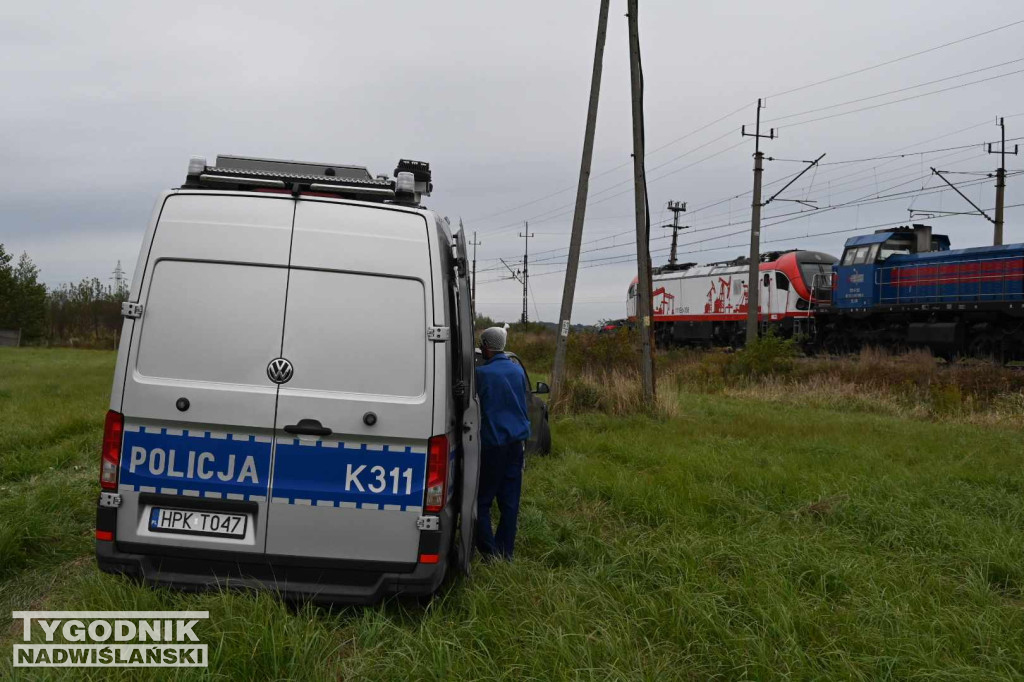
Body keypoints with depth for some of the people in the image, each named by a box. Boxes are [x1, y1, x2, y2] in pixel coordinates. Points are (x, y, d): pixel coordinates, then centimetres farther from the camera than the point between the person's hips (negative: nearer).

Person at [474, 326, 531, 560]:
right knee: (510, 501, 9)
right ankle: (505, 553, 13)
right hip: (516, 440, 6)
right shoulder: (518, 370, 8)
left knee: (482, 500, 2)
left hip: (492, 442, -6)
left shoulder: (481, 373, -12)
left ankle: (490, 552, -2)